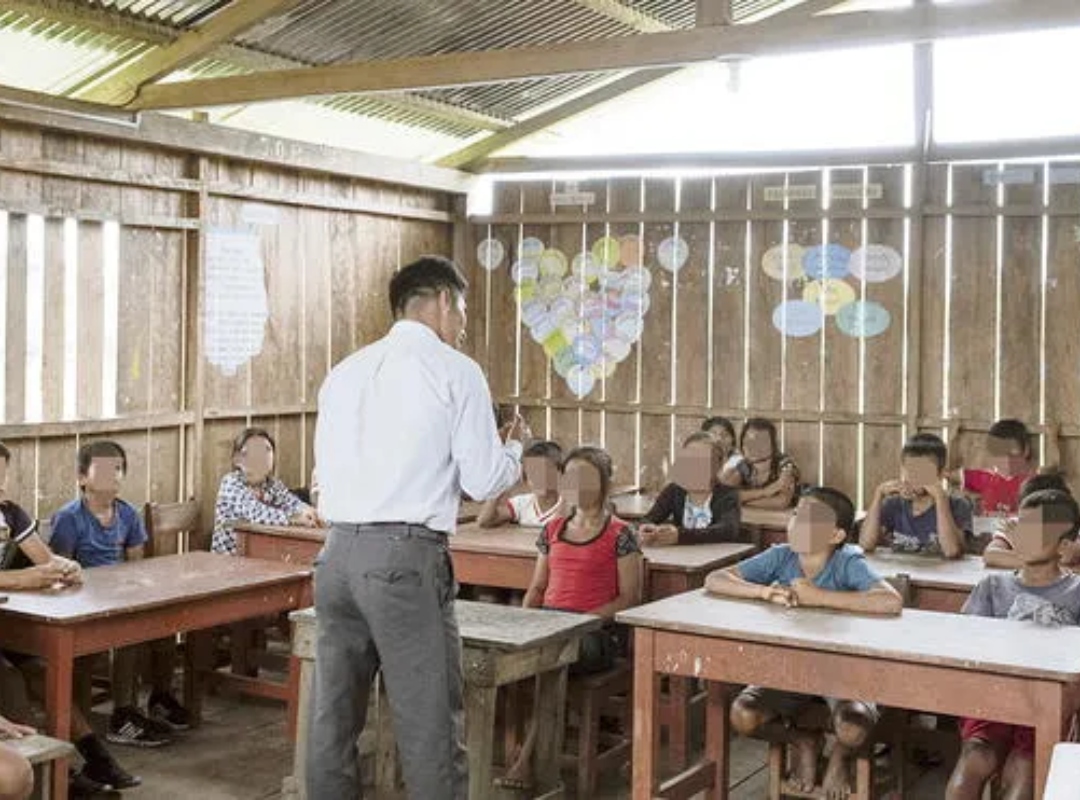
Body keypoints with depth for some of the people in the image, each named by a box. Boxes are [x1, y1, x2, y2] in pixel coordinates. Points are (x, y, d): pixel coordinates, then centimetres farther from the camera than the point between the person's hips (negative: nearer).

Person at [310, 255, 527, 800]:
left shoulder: (344, 372, 15)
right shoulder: (455, 371, -1)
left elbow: (326, 474, 17)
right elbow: (483, 481, -3)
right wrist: (513, 448, 17)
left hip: (338, 552, 6)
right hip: (406, 557, -6)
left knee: (333, 717, 13)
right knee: (429, 728, 0)